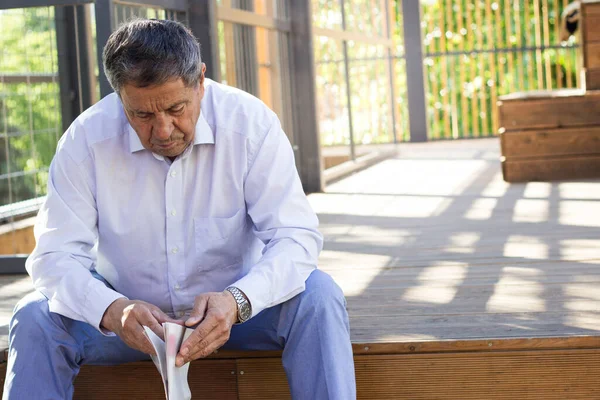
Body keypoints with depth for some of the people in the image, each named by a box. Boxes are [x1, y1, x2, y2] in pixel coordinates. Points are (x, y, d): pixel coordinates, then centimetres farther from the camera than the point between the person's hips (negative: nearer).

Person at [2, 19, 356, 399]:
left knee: (318, 295, -27)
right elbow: (55, 257, -17)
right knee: (34, 317, -24)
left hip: (235, 306, 0)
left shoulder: (252, 123, -18)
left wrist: (237, 301, -41)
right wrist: (112, 310, -40)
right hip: (130, 308, 1)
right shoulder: (85, 140, -16)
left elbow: (295, 236, -21)